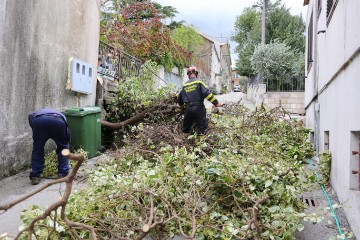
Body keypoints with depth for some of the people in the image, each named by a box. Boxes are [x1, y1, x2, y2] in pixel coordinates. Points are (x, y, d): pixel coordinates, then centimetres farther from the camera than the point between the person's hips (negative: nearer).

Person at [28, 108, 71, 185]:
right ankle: (63, 174, 23)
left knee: (37, 149, 21)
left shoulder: (37, 114, 44)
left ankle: (35, 176, 21)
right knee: (62, 148, 24)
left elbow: (30, 116, 17)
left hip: (39, 121, 0)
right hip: (58, 122, 0)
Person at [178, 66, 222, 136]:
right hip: (198, 108, -4)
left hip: (188, 109, 4)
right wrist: (216, 102, -14)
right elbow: (207, 93, -15)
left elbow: (179, 99, 17)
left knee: (185, 128, 18)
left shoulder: (184, 85, 11)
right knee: (201, 127, 3)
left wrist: (182, 104, 39)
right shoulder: (199, 82, -2)